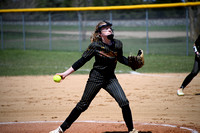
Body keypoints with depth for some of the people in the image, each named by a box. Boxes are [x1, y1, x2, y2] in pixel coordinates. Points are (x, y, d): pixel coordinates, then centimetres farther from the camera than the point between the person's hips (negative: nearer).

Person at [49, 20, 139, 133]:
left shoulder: (118, 44, -4)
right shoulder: (95, 46, -15)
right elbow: (82, 61, -9)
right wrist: (65, 73, -11)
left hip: (110, 78, 3)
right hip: (96, 78, -3)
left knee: (124, 102, -11)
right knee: (83, 105, 1)